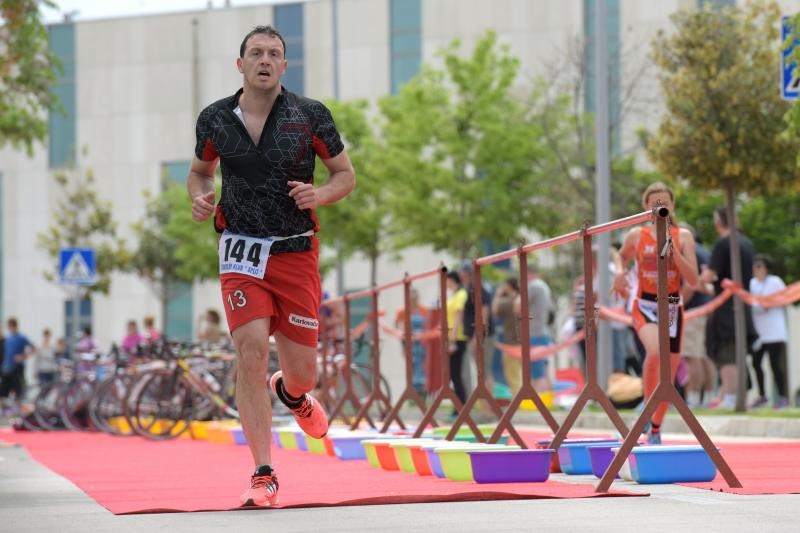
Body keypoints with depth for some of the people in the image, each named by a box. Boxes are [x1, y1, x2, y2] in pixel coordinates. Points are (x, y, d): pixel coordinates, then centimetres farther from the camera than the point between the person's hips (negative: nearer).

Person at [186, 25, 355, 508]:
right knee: (252, 352, -17)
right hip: (242, 254, 0)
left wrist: (320, 194, -13)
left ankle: (293, 395, 46)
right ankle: (263, 477, -12)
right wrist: (200, 198, -2)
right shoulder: (215, 119, 3)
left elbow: (346, 174, 8)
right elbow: (200, 170, 20)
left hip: (297, 254, 0)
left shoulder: (310, 115, -1)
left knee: (303, 373, 4)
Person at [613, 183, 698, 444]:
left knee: (668, 375, 8)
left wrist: (672, 249, -18)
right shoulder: (636, 236, -1)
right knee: (655, 351, -34)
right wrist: (620, 274, -3)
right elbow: (622, 258, 19)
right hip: (645, 306, -2)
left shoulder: (683, 236, -2)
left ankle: (655, 430, 26)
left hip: (672, 307, 2)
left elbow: (693, 279, -8)